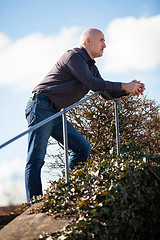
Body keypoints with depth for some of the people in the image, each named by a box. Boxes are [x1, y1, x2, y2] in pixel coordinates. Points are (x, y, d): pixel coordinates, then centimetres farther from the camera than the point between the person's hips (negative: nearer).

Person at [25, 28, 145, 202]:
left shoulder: (91, 67, 19)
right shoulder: (73, 56, -11)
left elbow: (107, 93, 19)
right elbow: (91, 84, -22)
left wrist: (131, 89, 1)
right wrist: (124, 86, -17)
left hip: (55, 115, 10)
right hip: (41, 107, -10)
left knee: (82, 148, 6)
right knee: (36, 159, -13)